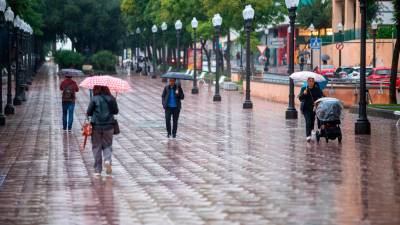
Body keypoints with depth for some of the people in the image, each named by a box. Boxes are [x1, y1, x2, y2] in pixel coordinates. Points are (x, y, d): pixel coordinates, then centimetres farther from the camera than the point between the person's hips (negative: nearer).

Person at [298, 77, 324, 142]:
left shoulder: (317, 89, 6)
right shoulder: (303, 89, 4)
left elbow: (321, 96, -1)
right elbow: (300, 98, -3)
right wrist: (304, 94, -23)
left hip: (314, 108, 2)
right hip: (306, 108, -2)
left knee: (312, 122, 6)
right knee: (308, 121, -16)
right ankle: (308, 136, -23)